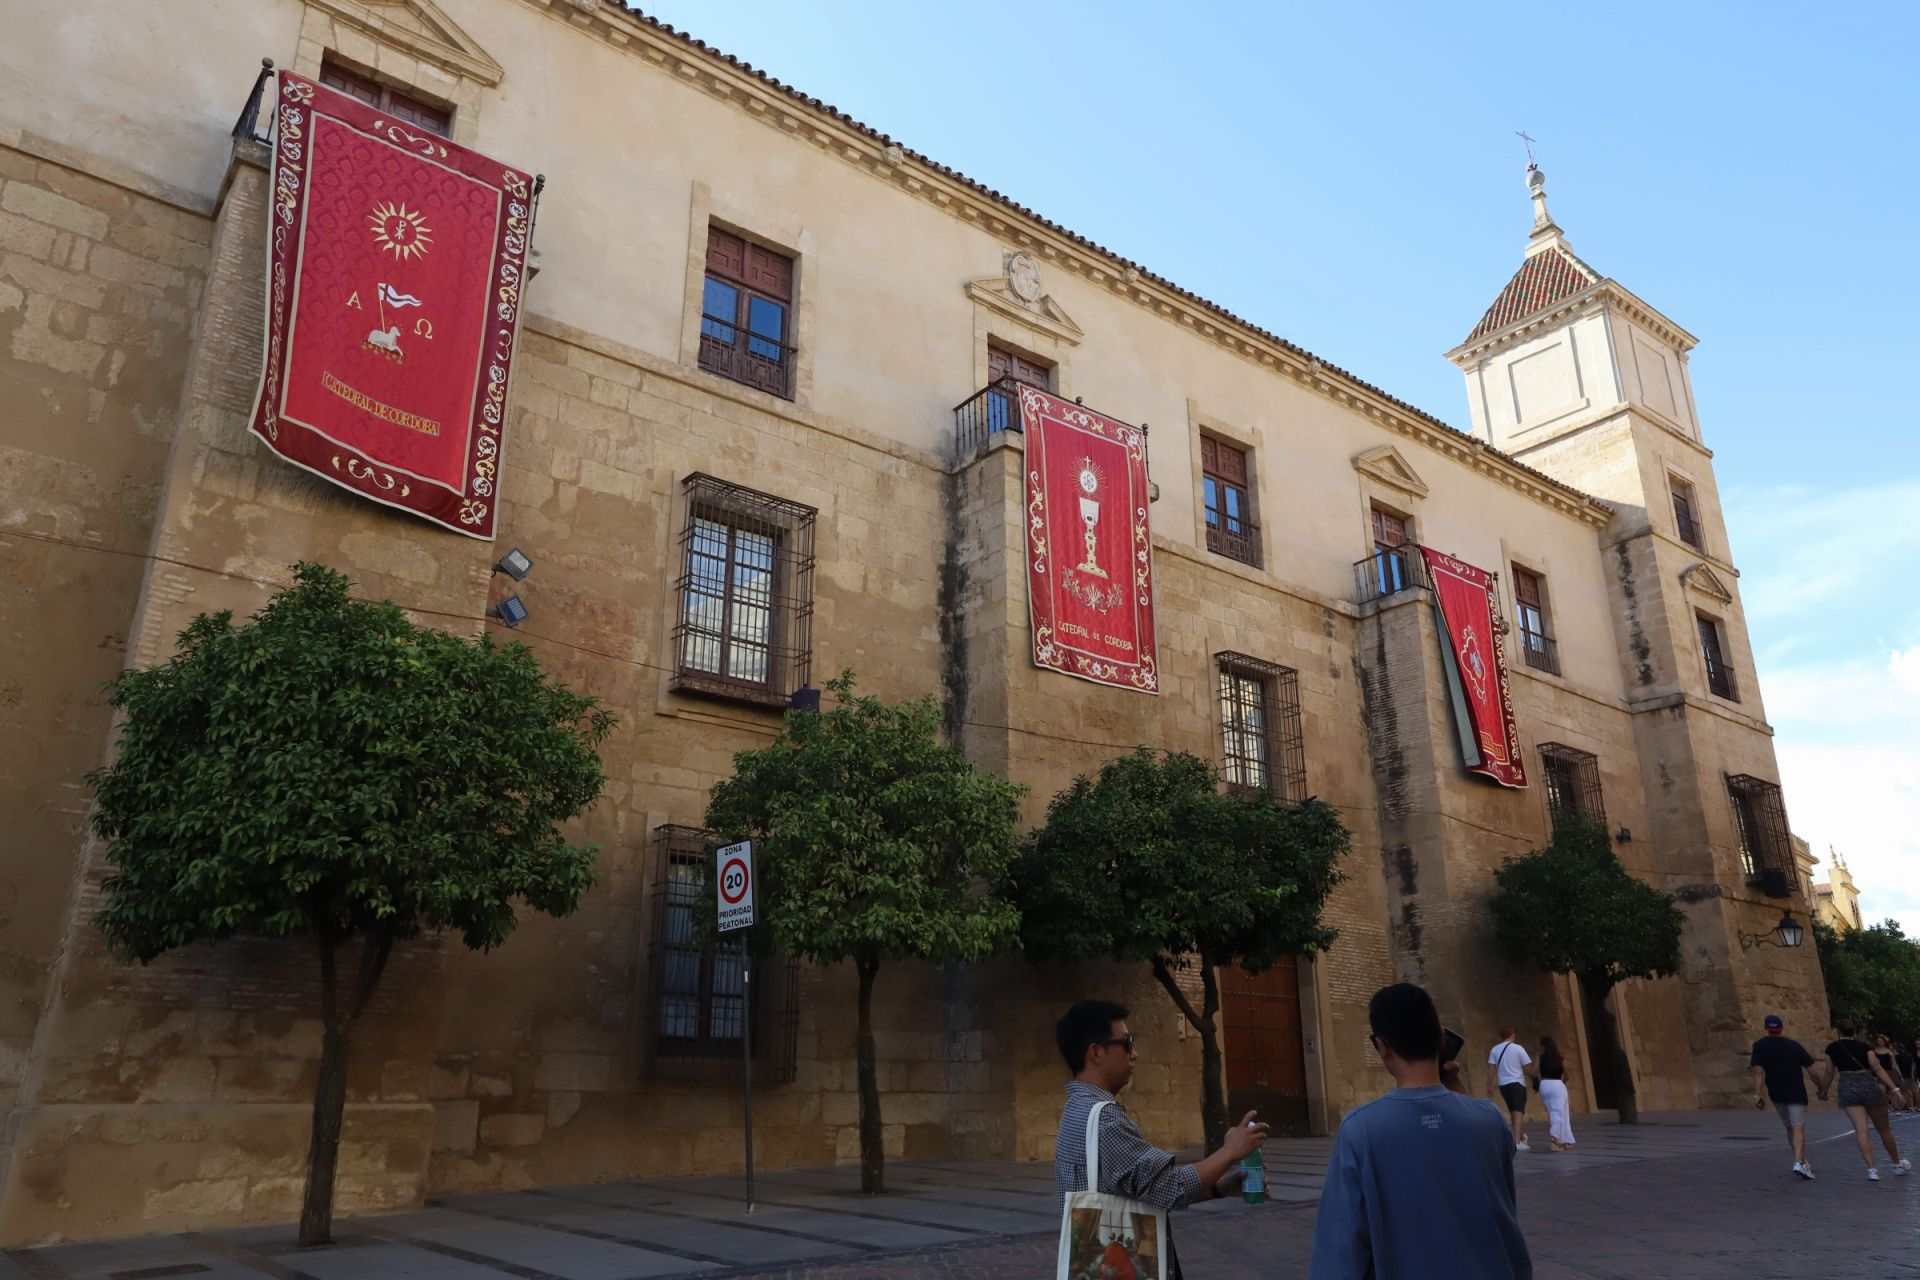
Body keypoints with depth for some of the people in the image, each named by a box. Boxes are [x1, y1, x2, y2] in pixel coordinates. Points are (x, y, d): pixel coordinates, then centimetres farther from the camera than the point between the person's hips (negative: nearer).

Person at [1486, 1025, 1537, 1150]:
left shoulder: (1494, 1050, 4)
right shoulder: (1518, 1048, -5)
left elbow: (1491, 1070, -1)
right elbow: (1528, 1069, -3)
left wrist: (1489, 1086, 2)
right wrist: (1536, 1075, 18)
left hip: (1502, 1084, 4)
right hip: (1517, 1083, -4)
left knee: (1513, 1111, 20)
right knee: (1518, 1111, -8)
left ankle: (1521, 1136, 39)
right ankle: (1517, 1141, -22)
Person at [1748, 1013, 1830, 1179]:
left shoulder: (1759, 1046, -3)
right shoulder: (1794, 1045, 0)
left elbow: (1758, 1071, -12)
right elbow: (1812, 1069, 0)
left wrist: (1757, 1094, -12)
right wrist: (1821, 1089, 14)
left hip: (1776, 1095, 2)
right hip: (1796, 1093, -1)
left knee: (1790, 1128, 18)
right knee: (1798, 1128, -5)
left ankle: (1803, 1161, 28)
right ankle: (1799, 1162, -23)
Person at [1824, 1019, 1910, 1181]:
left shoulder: (1832, 1048, 8)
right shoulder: (1863, 1046, 6)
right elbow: (1877, 1068, -5)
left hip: (1847, 1087, -1)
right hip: (1869, 1085, 1)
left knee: (1861, 1130, -7)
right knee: (1884, 1129, 18)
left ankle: (1872, 1169, -17)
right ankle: (1898, 1164, 36)